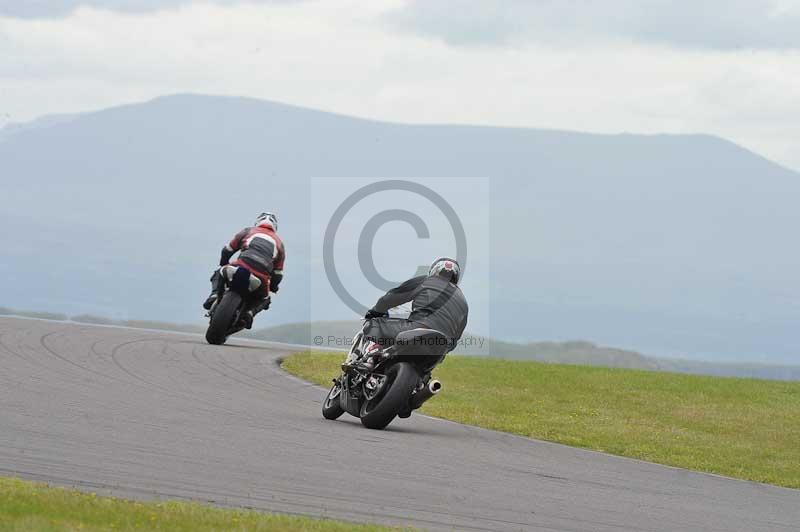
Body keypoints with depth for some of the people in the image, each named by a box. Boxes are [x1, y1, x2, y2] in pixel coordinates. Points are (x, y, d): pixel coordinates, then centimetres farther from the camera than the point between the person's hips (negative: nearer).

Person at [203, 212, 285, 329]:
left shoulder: (248, 231, 23)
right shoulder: (279, 242, 27)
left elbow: (227, 250, 27)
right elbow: (278, 274, 27)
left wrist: (223, 264, 46)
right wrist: (272, 287, 45)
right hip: (262, 277, 1)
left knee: (218, 275, 30)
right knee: (263, 299, 32)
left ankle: (215, 295, -1)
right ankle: (250, 311, -2)